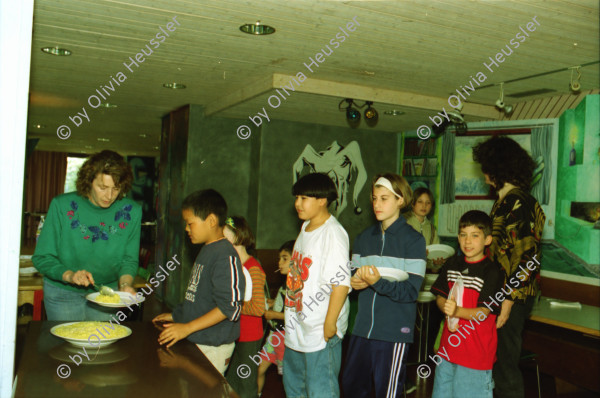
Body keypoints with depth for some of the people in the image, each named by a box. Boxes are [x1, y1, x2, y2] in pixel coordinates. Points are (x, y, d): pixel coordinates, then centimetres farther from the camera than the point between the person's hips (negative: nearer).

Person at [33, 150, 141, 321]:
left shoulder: (131, 212, -10)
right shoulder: (62, 206, -14)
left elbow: (129, 260, -4)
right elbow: (42, 258, -12)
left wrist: (125, 284, -22)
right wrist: (69, 275, -29)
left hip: (107, 293, 2)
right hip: (63, 293, -1)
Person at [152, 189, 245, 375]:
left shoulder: (226, 256, -19)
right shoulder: (206, 250, 11)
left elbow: (230, 307, -24)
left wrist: (187, 328, -24)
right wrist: (177, 315, 22)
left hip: (212, 348, -8)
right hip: (194, 342, 9)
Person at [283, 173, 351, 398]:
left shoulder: (333, 233, -18)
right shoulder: (305, 228, 11)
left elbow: (341, 281, -23)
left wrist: (330, 323, -22)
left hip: (321, 331, -10)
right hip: (297, 328, 10)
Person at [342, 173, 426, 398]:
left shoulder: (413, 239, -5)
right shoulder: (364, 238, 12)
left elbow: (411, 291, -11)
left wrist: (378, 282, -25)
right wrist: (354, 283, -9)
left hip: (394, 331, -5)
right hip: (362, 328, 5)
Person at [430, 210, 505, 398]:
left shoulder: (492, 271, -13)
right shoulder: (452, 264, 5)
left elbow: (484, 312, -18)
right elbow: (440, 296, 7)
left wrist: (458, 311, -34)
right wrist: (446, 307, -15)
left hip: (477, 351, -6)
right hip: (448, 346, 6)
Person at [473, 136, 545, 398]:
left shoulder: (517, 202, -18)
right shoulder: (505, 201, 13)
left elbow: (525, 256, -22)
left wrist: (507, 300, -21)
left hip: (512, 297, -10)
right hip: (502, 293, 10)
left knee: (503, 362, 0)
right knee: (497, 359, 18)